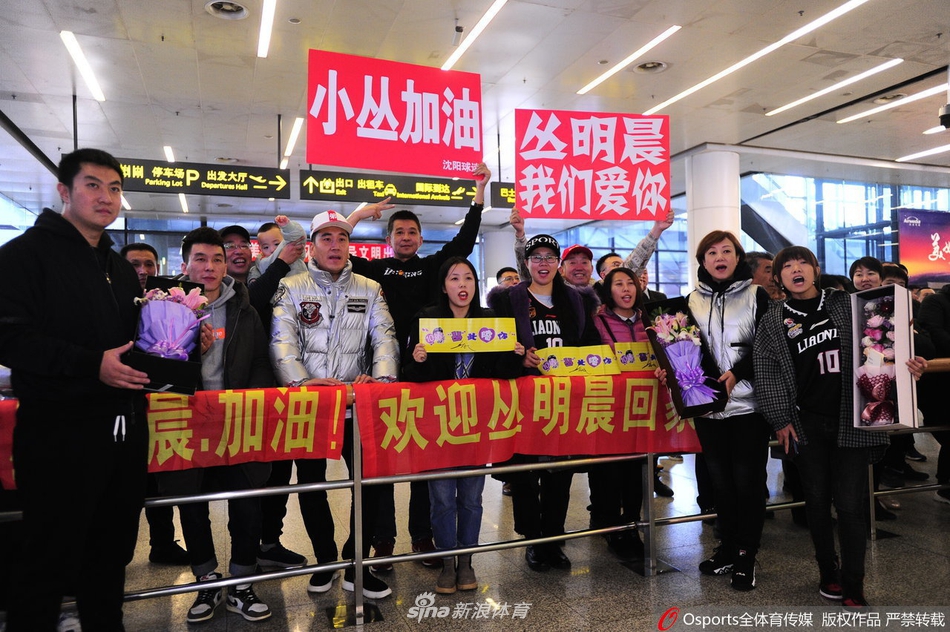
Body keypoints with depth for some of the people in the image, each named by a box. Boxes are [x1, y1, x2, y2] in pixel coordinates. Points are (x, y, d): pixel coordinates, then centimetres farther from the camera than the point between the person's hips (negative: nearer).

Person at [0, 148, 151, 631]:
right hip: (61, 431, -6)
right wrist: (92, 365, -22)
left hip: (124, 428, 7)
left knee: (112, 553, 16)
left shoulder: (121, 267, 19)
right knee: (50, 560, 4)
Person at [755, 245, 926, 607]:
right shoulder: (773, 322, 4)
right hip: (806, 425, 1)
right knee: (818, 500, 10)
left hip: (851, 421, -1)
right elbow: (767, 375, 2)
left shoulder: (846, 305, 5)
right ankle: (827, 573, 28)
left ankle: (853, 587, 13)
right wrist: (781, 420, -4)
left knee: (850, 504, -2)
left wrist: (907, 365, -11)